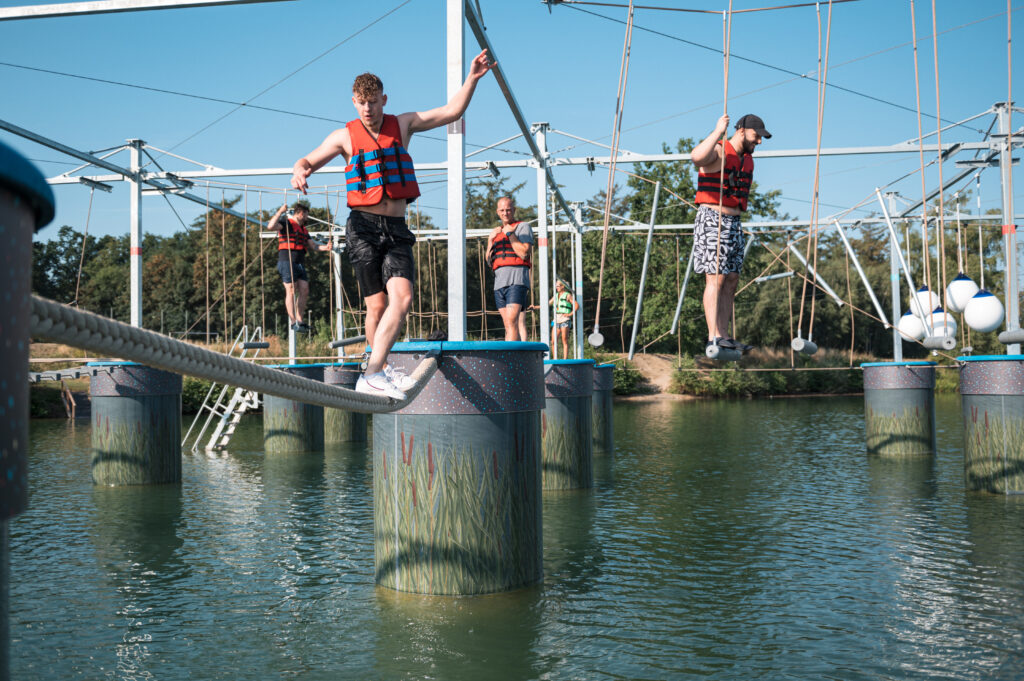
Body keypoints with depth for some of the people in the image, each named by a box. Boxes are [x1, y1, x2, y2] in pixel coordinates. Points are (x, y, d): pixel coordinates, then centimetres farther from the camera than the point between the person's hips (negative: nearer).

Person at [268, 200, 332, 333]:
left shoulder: (303, 229, 23)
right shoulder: (286, 223, -2)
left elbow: (313, 244, 19)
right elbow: (271, 226, -20)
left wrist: (325, 247, 0)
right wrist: (280, 211, -18)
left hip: (300, 263, 8)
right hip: (287, 261, -8)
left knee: (304, 291, 2)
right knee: (291, 291, -10)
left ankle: (299, 320, 7)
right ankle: (293, 322, -10)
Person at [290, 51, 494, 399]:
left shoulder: (403, 125, 12)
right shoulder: (345, 136, 6)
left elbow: (452, 111, 13)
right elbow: (308, 160, 10)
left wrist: (472, 78, 2)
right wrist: (299, 172, -14)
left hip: (397, 229, 2)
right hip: (364, 227, -2)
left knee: (402, 296, -18)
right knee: (377, 304, -3)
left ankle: (373, 374, -21)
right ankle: (381, 370, 17)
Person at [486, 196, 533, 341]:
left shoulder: (522, 227, 6)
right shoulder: (497, 232, 27)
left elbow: (524, 253, -8)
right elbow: (490, 261, 21)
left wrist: (510, 234, -6)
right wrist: (490, 240, 9)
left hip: (516, 280, -7)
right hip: (499, 282, 7)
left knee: (512, 322, -19)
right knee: (508, 325, 1)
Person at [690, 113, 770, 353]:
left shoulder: (747, 160, 18)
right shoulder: (718, 151, -9)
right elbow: (697, 156, -34)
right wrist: (718, 131, -30)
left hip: (734, 223, 9)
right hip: (712, 219, -9)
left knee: (731, 280, 5)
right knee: (715, 278, -13)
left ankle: (724, 336, 7)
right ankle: (713, 337, -15)